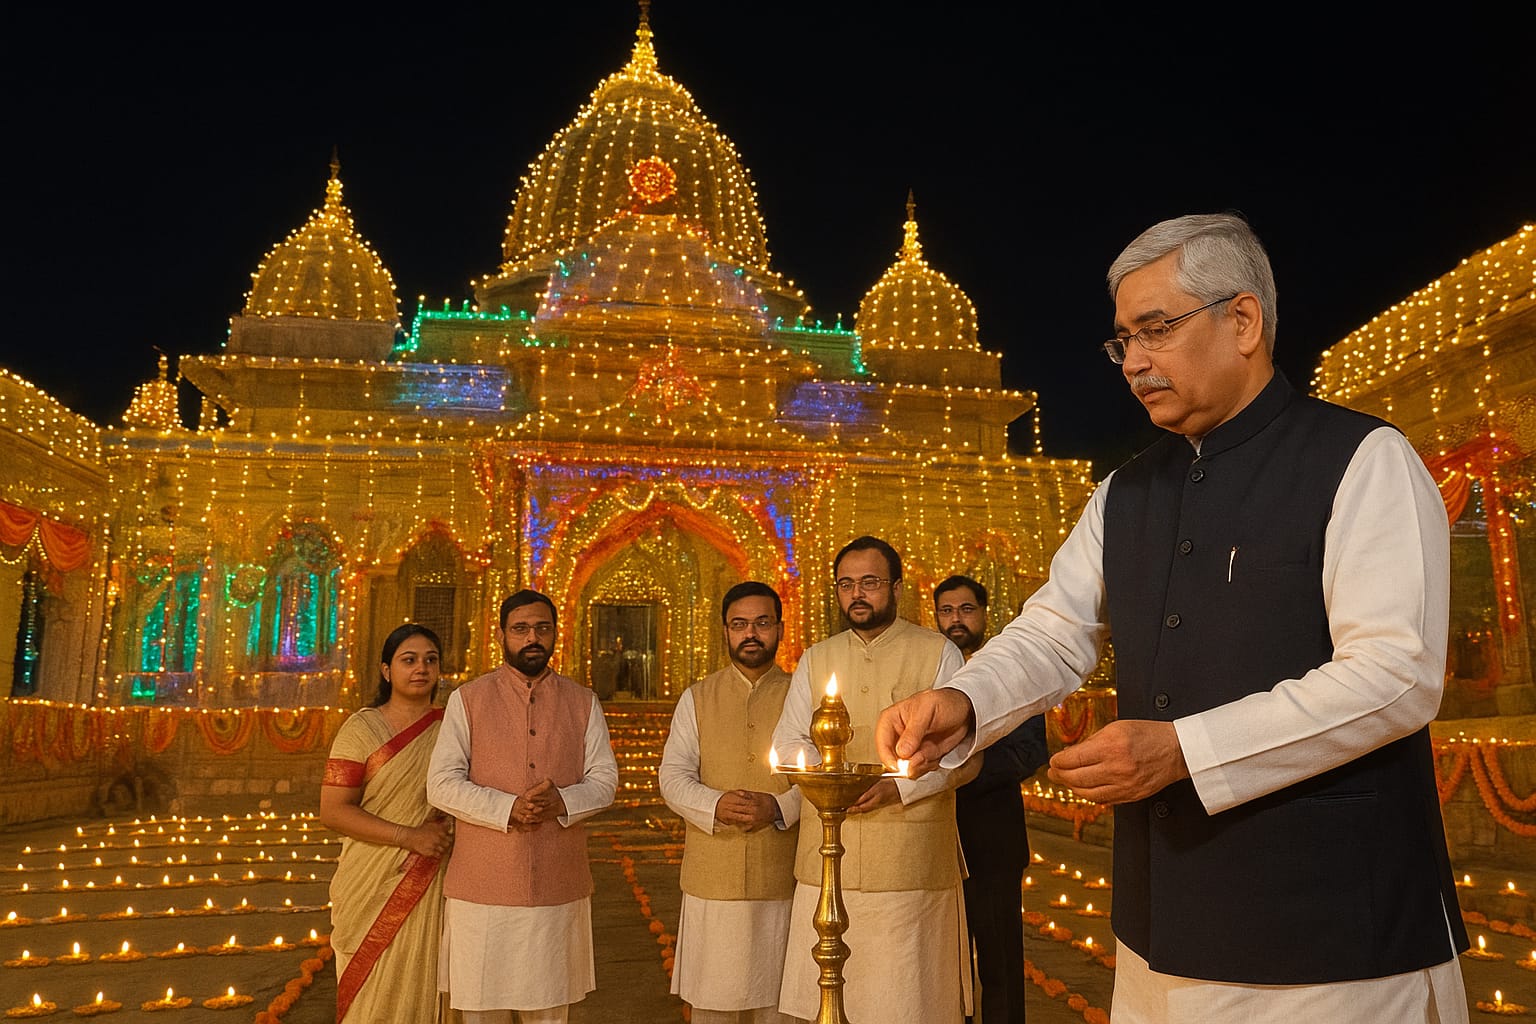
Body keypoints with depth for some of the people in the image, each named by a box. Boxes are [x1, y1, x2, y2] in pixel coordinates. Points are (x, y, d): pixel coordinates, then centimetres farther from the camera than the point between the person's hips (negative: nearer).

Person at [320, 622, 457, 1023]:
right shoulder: (361, 729, -3)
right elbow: (332, 811, -9)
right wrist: (409, 836, -17)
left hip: (435, 887, 3)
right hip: (376, 890, -2)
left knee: (426, 990, 8)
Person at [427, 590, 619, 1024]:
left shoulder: (583, 703, 8)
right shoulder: (467, 699, 2)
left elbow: (605, 780, 4)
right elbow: (441, 785, -5)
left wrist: (561, 802, -16)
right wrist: (508, 809, -18)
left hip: (559, 887, 2)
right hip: (482, 888, -1)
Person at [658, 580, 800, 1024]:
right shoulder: (696, 698, 7)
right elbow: (672, 776, 1)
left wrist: (779, 807, -19)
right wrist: (715, 806, -18)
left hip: (782, 880, 0)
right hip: (712, 880, 1)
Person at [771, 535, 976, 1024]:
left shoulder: (939, 654, 3)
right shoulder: (815, 659, 15)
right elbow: (788, 742, 13)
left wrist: (899, 787, -15)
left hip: (910, 856, -3)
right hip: (827, 855, 3)